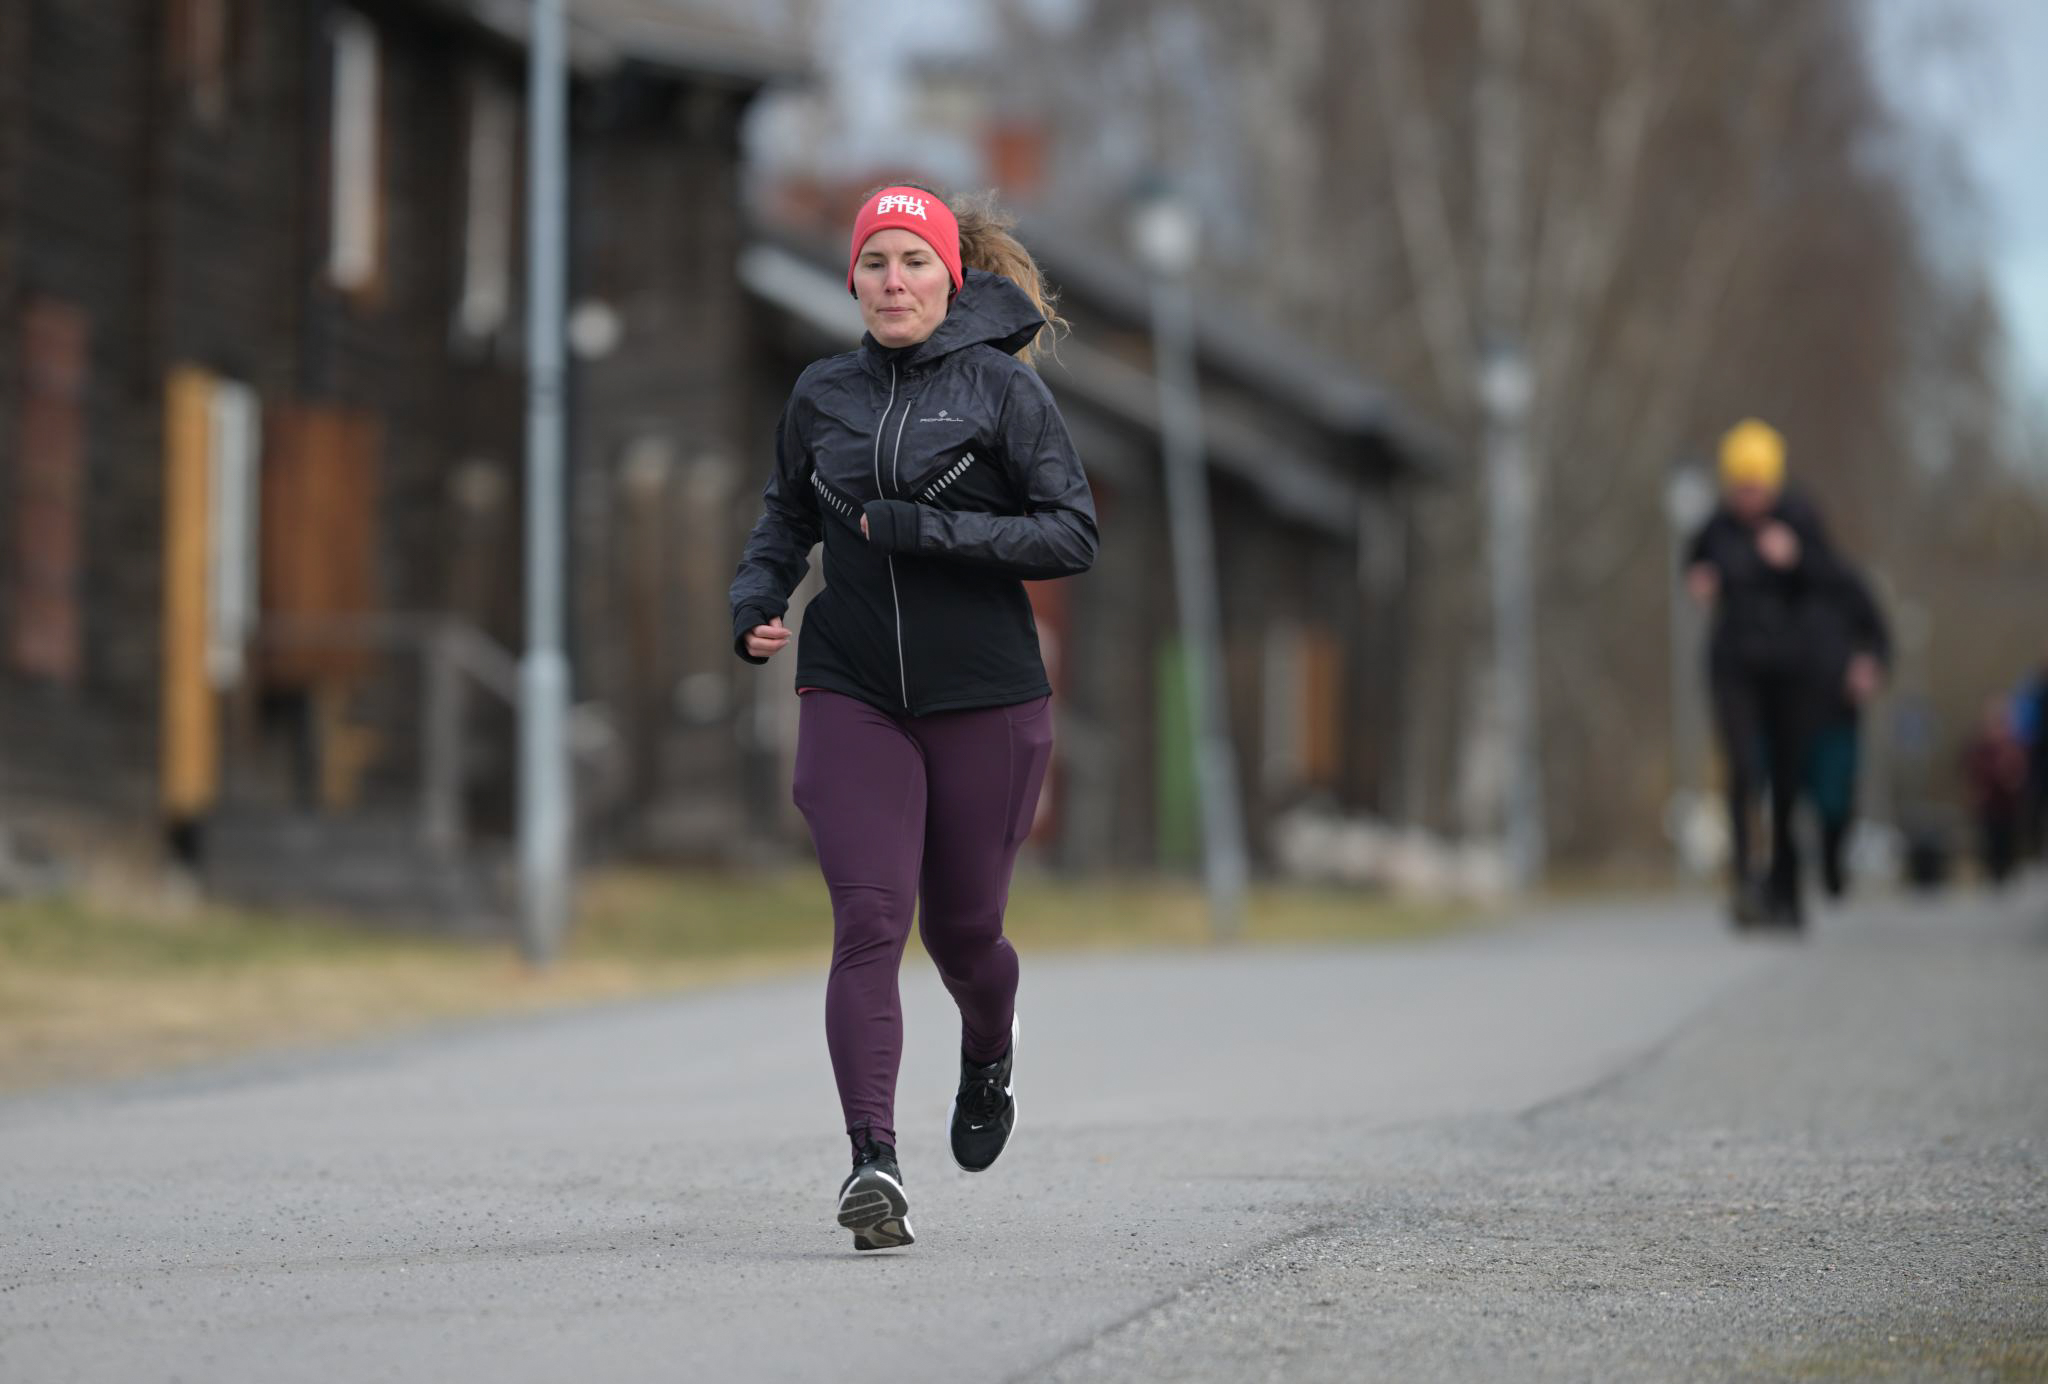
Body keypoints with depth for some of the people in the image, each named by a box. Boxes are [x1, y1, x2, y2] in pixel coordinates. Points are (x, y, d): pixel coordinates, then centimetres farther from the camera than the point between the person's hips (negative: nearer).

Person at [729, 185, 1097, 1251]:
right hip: (850, 693, 2)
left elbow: (1072, 535, -9)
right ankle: (872, 1162, -15)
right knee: (868, 921, -12)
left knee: (961, 927, 9)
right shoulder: (822, 395, 7)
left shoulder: (1002, 387, -3)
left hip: (986, 697, -2)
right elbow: (787, 514, 23)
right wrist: (755, 601, 4)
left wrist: (928, 532, -17)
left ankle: (988, 1058, 43)